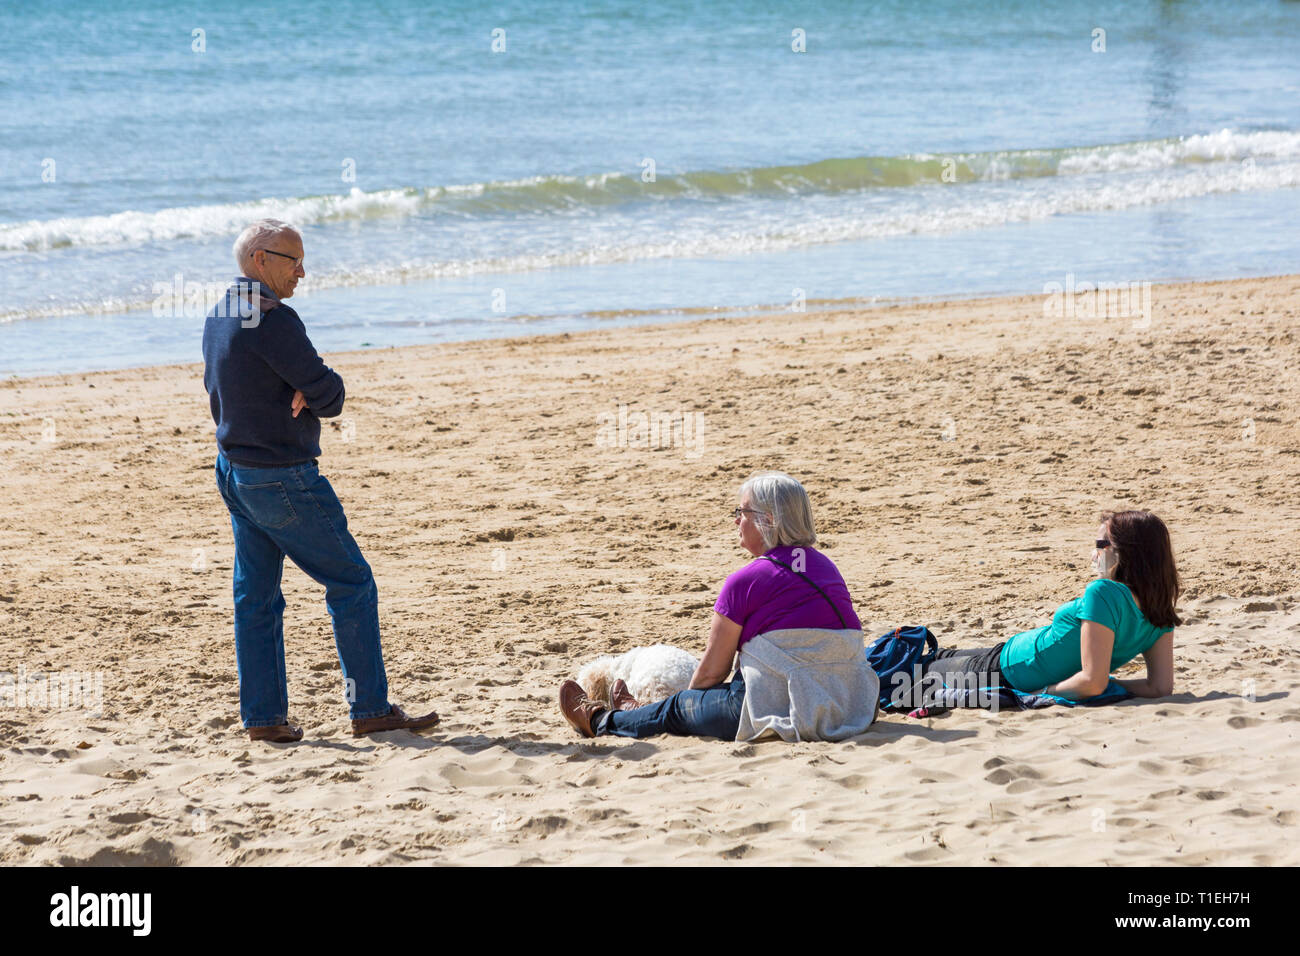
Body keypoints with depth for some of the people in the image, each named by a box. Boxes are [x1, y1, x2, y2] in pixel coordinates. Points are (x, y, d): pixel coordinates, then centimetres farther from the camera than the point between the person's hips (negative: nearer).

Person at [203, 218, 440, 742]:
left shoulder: (217, 320, 10)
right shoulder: (273, 320, -20)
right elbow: (329, 395, -19)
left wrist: (303, 392, -2)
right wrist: (314, 391, 4)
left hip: (234, 473, 9)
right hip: (282, 478, -9)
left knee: (256, 597, 11)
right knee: (352, 582, 0)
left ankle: (262, 715, 12)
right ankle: (370, 709, 3)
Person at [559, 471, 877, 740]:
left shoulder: (746, 581, -11)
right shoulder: (826, 568, 10)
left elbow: (711, 671, -3)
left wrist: (690, 700, 19)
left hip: (779, 715, -7)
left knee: (678, 708, 19)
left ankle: (601, 721, 43)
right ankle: (638, 714, 54)